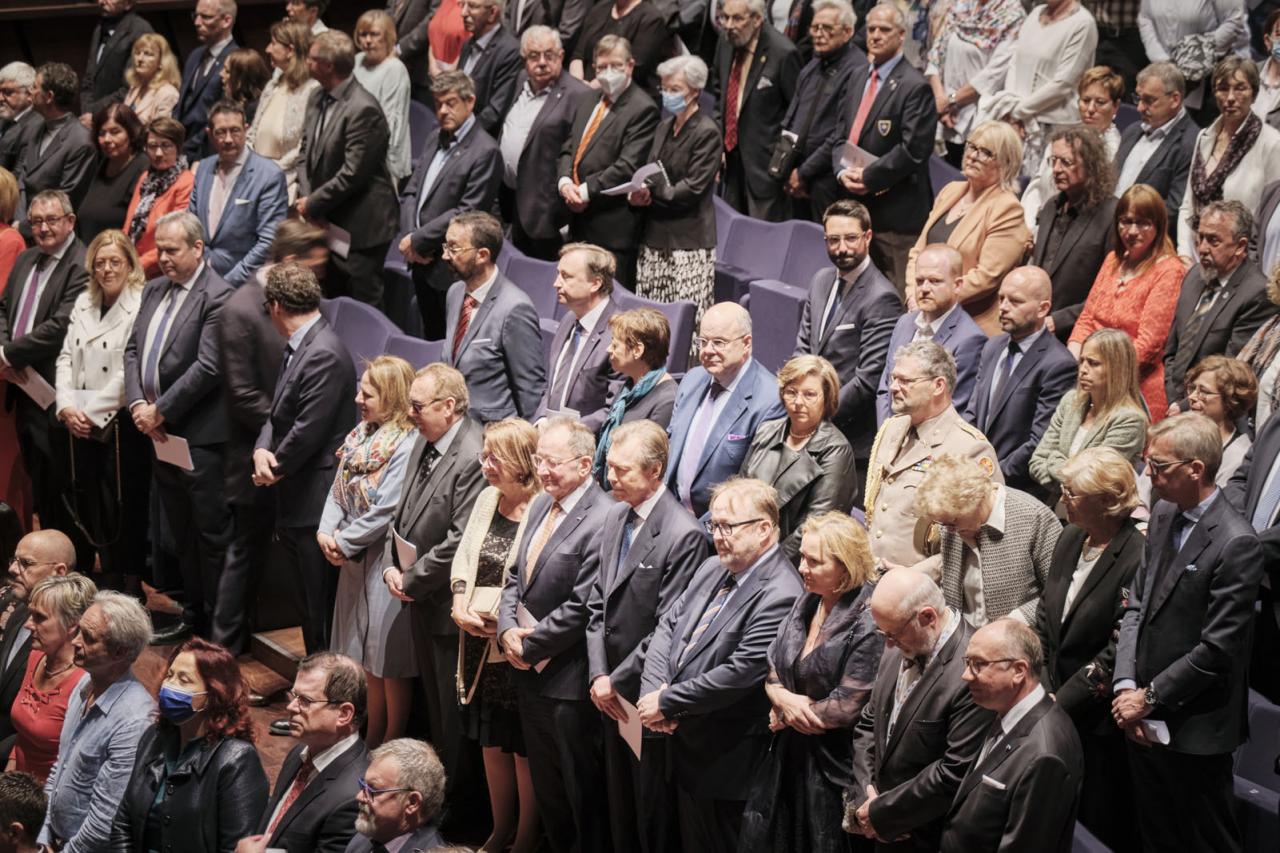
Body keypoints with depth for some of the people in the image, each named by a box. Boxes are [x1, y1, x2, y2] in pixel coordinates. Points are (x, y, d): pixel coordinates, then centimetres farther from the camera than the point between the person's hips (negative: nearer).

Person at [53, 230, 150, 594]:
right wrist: (67, 407, -4)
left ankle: (125, 588, 7)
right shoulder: (83, 303, 12)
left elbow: (131, 373, -14)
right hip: (80, 424, 6)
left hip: (120, 424, -6)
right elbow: (67, 357, 11)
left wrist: (92, 412, -12)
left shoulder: (141, 307, -10)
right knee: (84, 508, 9)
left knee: (120, 512, -2)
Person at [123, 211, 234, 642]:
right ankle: (192, 613, 26)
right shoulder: (154, 290, 13)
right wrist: (138, 403, -3)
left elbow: (207, 367, -19)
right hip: (160, 432, 8)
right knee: (180, 531, 16)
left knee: (211, 532, 0)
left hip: (199, 436, -8)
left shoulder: (217, 297, -14)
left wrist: (161, 411, -15)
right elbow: (133, 349, 13)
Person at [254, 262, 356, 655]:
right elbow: (280, 413, 14)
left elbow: (308, 430, -22)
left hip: (315, 503, -10)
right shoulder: (297, 347, 12)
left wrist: (275, 468, -7)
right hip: (295, 504, 10)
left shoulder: (324, 354, -20)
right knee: (309, 610, 19)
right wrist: (262, 450, -6)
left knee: (321, 612, -2)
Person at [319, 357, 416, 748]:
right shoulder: (361, 435, 5)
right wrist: (327, 532, -7)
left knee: (390, 664, 4)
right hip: (355, 562, 9)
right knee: (366, 660, 18)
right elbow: (339, 489, 9)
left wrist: (344, 542, -12)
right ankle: (369, 745, 31)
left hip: (385, 563, -9)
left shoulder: (405, 446, -21)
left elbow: (385, 511, -22)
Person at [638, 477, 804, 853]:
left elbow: (739, 674, -25)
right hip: (684, 745, 8)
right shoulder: (713, 569, 8)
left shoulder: (779, 596, -21)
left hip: (725, 762, -8)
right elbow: (668, 626, 9)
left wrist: (666, 703, -16)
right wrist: (653, 690, -9)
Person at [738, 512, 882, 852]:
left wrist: (785, 717, -5)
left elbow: (846, 707, -19)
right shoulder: (806, 603, 6)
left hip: (834, 768, -7)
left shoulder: (869, 623, -19)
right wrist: (783, 699, -13)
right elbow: (772, 670, 10)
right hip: (787, 759, 7)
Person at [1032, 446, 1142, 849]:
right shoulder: (1070, 539, 4)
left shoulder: (1137, 558, -21)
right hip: (1053, 706, 7)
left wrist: (1062, 701, -15)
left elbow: (1118, 653, -20)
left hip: (1098, 722, -7)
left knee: (1099, 828, 8)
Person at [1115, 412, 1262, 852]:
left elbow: (1217, 647, -21)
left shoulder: (1236, 543, -20)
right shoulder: (1163, 515, 5)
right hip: (1145, 719, 7)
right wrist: (1125, 684, -4)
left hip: (1194, 729, -7)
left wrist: (1150, 696, -14)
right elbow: (1137, 605, 7)